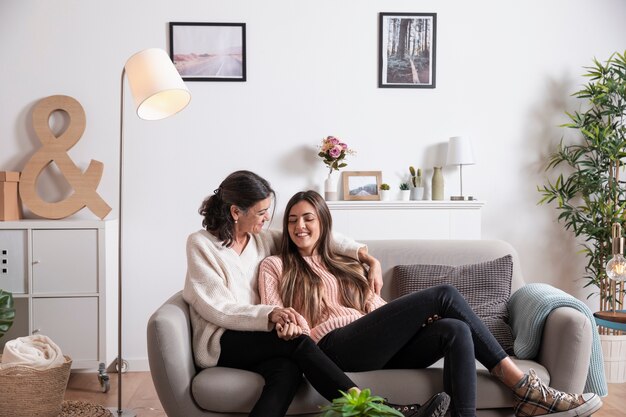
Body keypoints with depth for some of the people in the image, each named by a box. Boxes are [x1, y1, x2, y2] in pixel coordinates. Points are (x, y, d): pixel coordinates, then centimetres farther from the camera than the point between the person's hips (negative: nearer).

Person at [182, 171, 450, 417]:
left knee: (288, 370, -32)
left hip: (258, 339, 5)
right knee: (296, 342, -31)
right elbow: (216, 309, -11)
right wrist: (269, 315, -27)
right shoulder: (200, 244, -2)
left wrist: (361, 252, 6)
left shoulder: (260, 240, 14)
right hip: (221, 343, -5)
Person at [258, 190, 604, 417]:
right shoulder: (275, 267, 17)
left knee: (455, 330, -24)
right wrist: (290, 326, -18)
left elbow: (378, 307, 18)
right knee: (444, 295, -17)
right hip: (335, 347, -5)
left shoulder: (345, 266, 29)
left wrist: (416, 316, -1)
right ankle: (525, 386, -14)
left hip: (377, 348, 6)